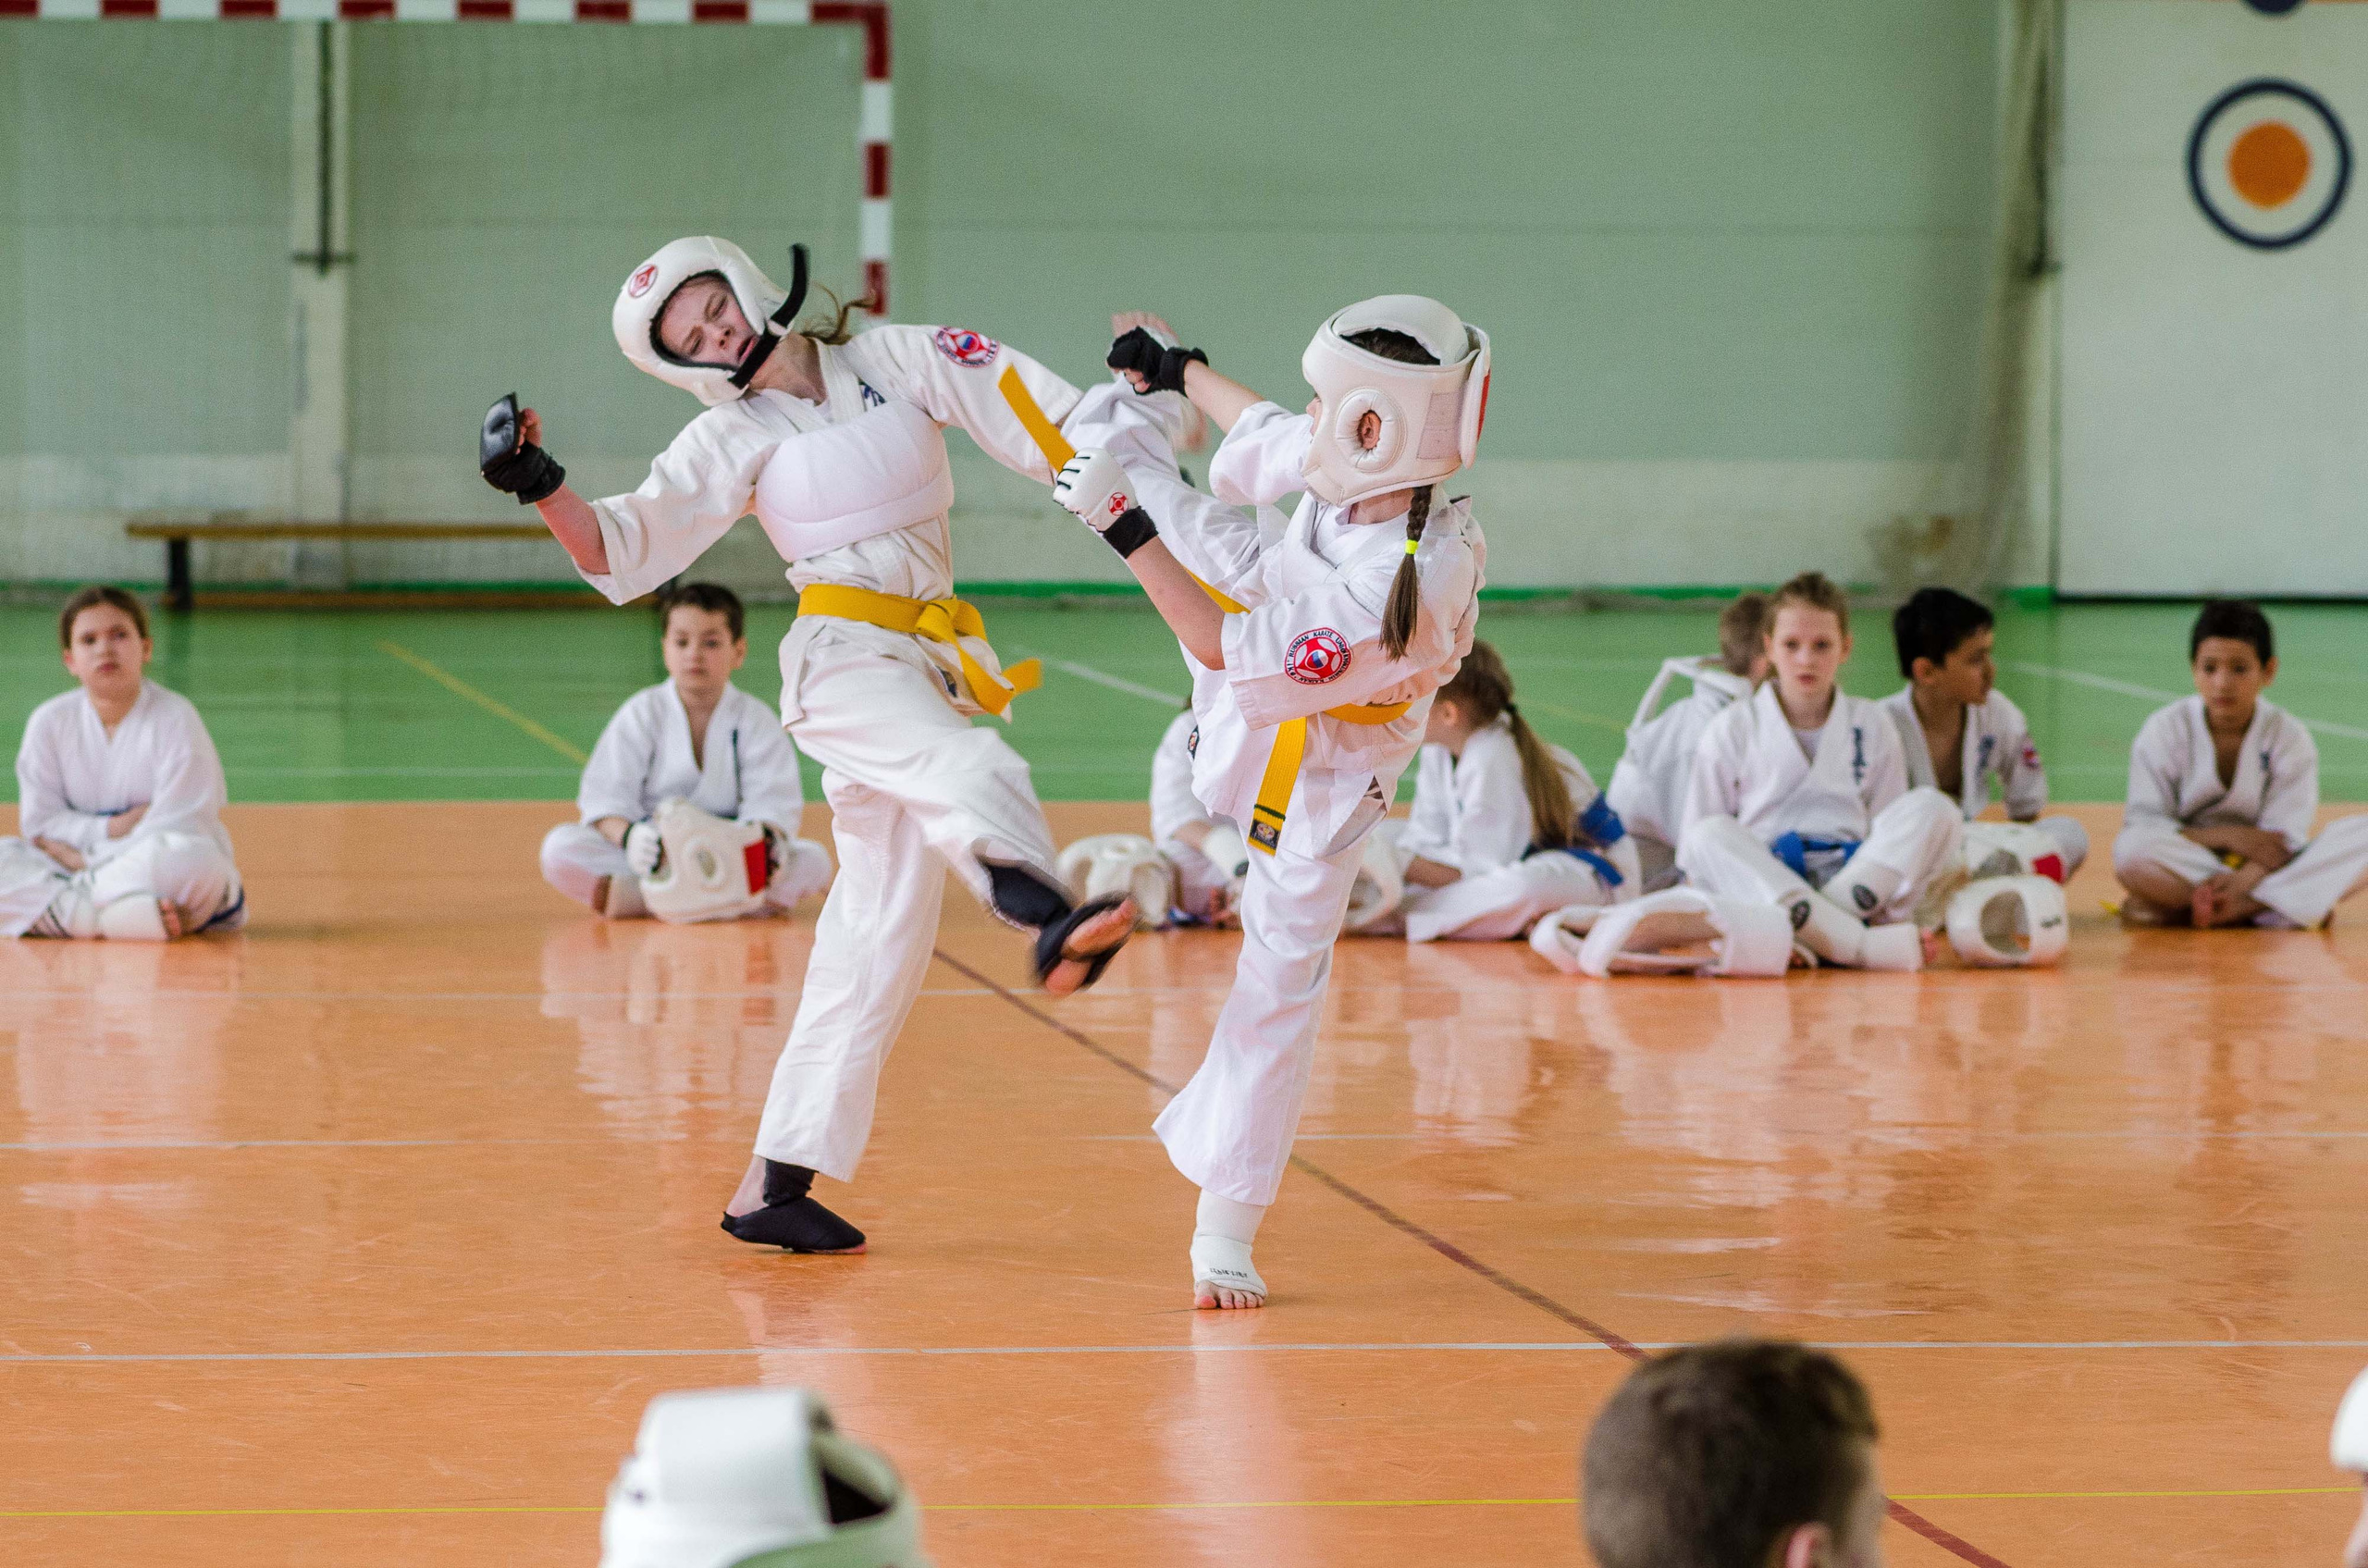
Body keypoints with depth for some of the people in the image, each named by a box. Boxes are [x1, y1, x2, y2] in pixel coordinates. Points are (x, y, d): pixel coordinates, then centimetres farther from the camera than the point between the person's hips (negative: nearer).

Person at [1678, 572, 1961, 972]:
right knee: (1713, 834, -33)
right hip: (1761, 886, -2)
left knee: (1934, 809, -19)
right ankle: (1859, 944, -48)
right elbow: (1701, 841, 8)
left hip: (1856, 886, 2)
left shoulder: (1871, 728, 14)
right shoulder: (1732, 731, 8)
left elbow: (1890, 836, 14)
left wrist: (1896, 920, 0)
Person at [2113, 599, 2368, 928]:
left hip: (2260, 869, 2)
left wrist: (2239, 881, -33)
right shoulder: (2165, 731, -4)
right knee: (2133, 851, -35)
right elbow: (2143, 824, -9)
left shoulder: (2289, 738, -3)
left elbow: (2283, 838, -12)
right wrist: (2226, 836, -20)